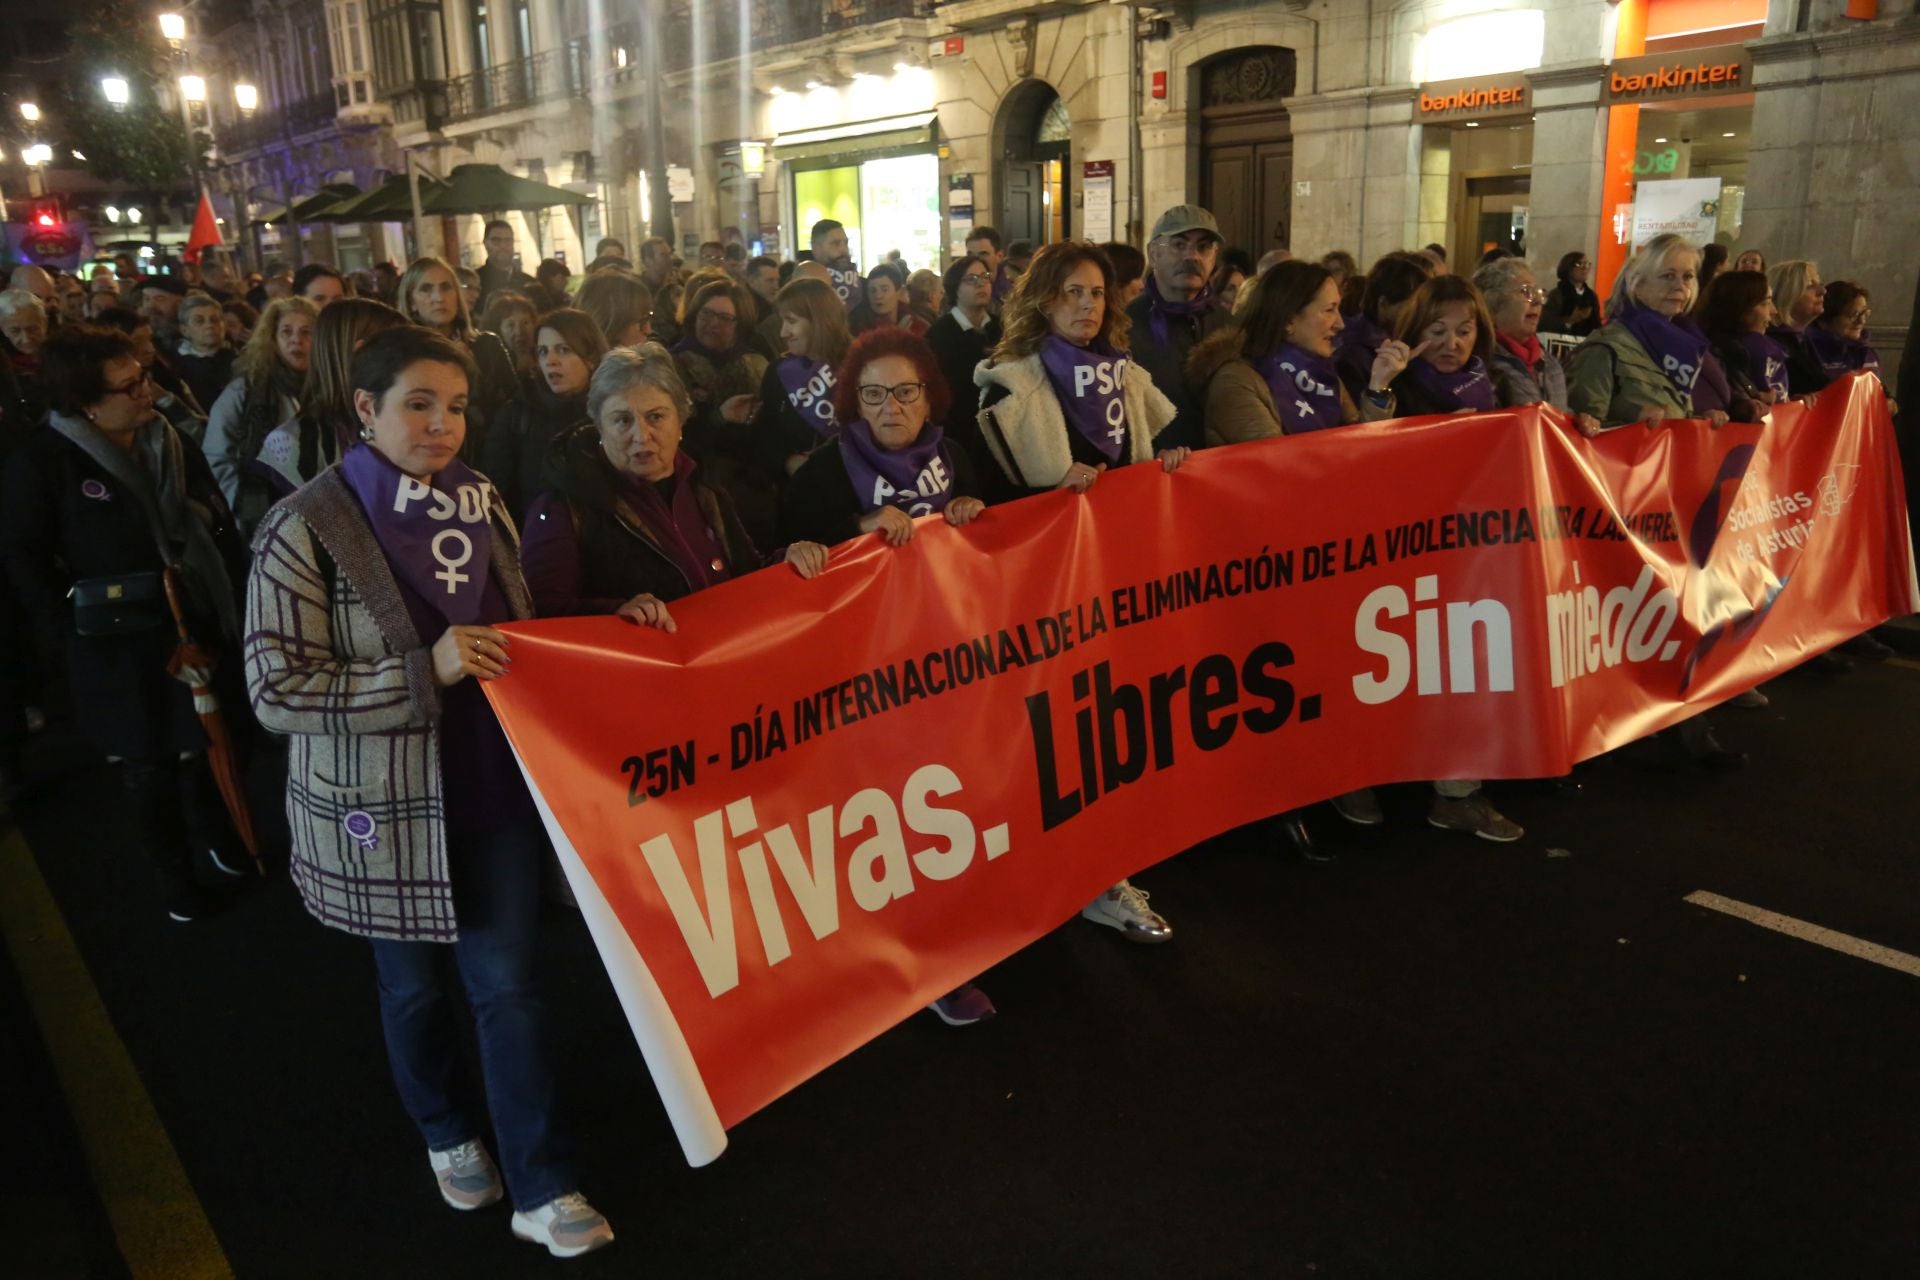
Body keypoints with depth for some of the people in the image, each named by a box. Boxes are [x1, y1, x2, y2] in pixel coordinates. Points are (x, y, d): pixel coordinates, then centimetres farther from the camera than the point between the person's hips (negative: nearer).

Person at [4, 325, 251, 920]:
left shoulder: (172, 441, 4)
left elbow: (220, 524, 9)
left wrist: (235, 600, 2)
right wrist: (69, 634, -13)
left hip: (201, 626, 4)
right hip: (119, 647, -4)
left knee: (210, 746, 16)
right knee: (148, 769, 12)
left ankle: (213, 829, 44)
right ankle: (173, 870, 32)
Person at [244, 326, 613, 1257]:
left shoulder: (479, 502, 2)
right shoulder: (307, 530, -14)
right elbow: (276, 692, -17)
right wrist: (424, 671, -27)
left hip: (492, 786, 3)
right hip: (385, 807, -3)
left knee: (508, 982, 6)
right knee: (415, 985, 17)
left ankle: (541, 1191, 19)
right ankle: (449, 1134, 45)